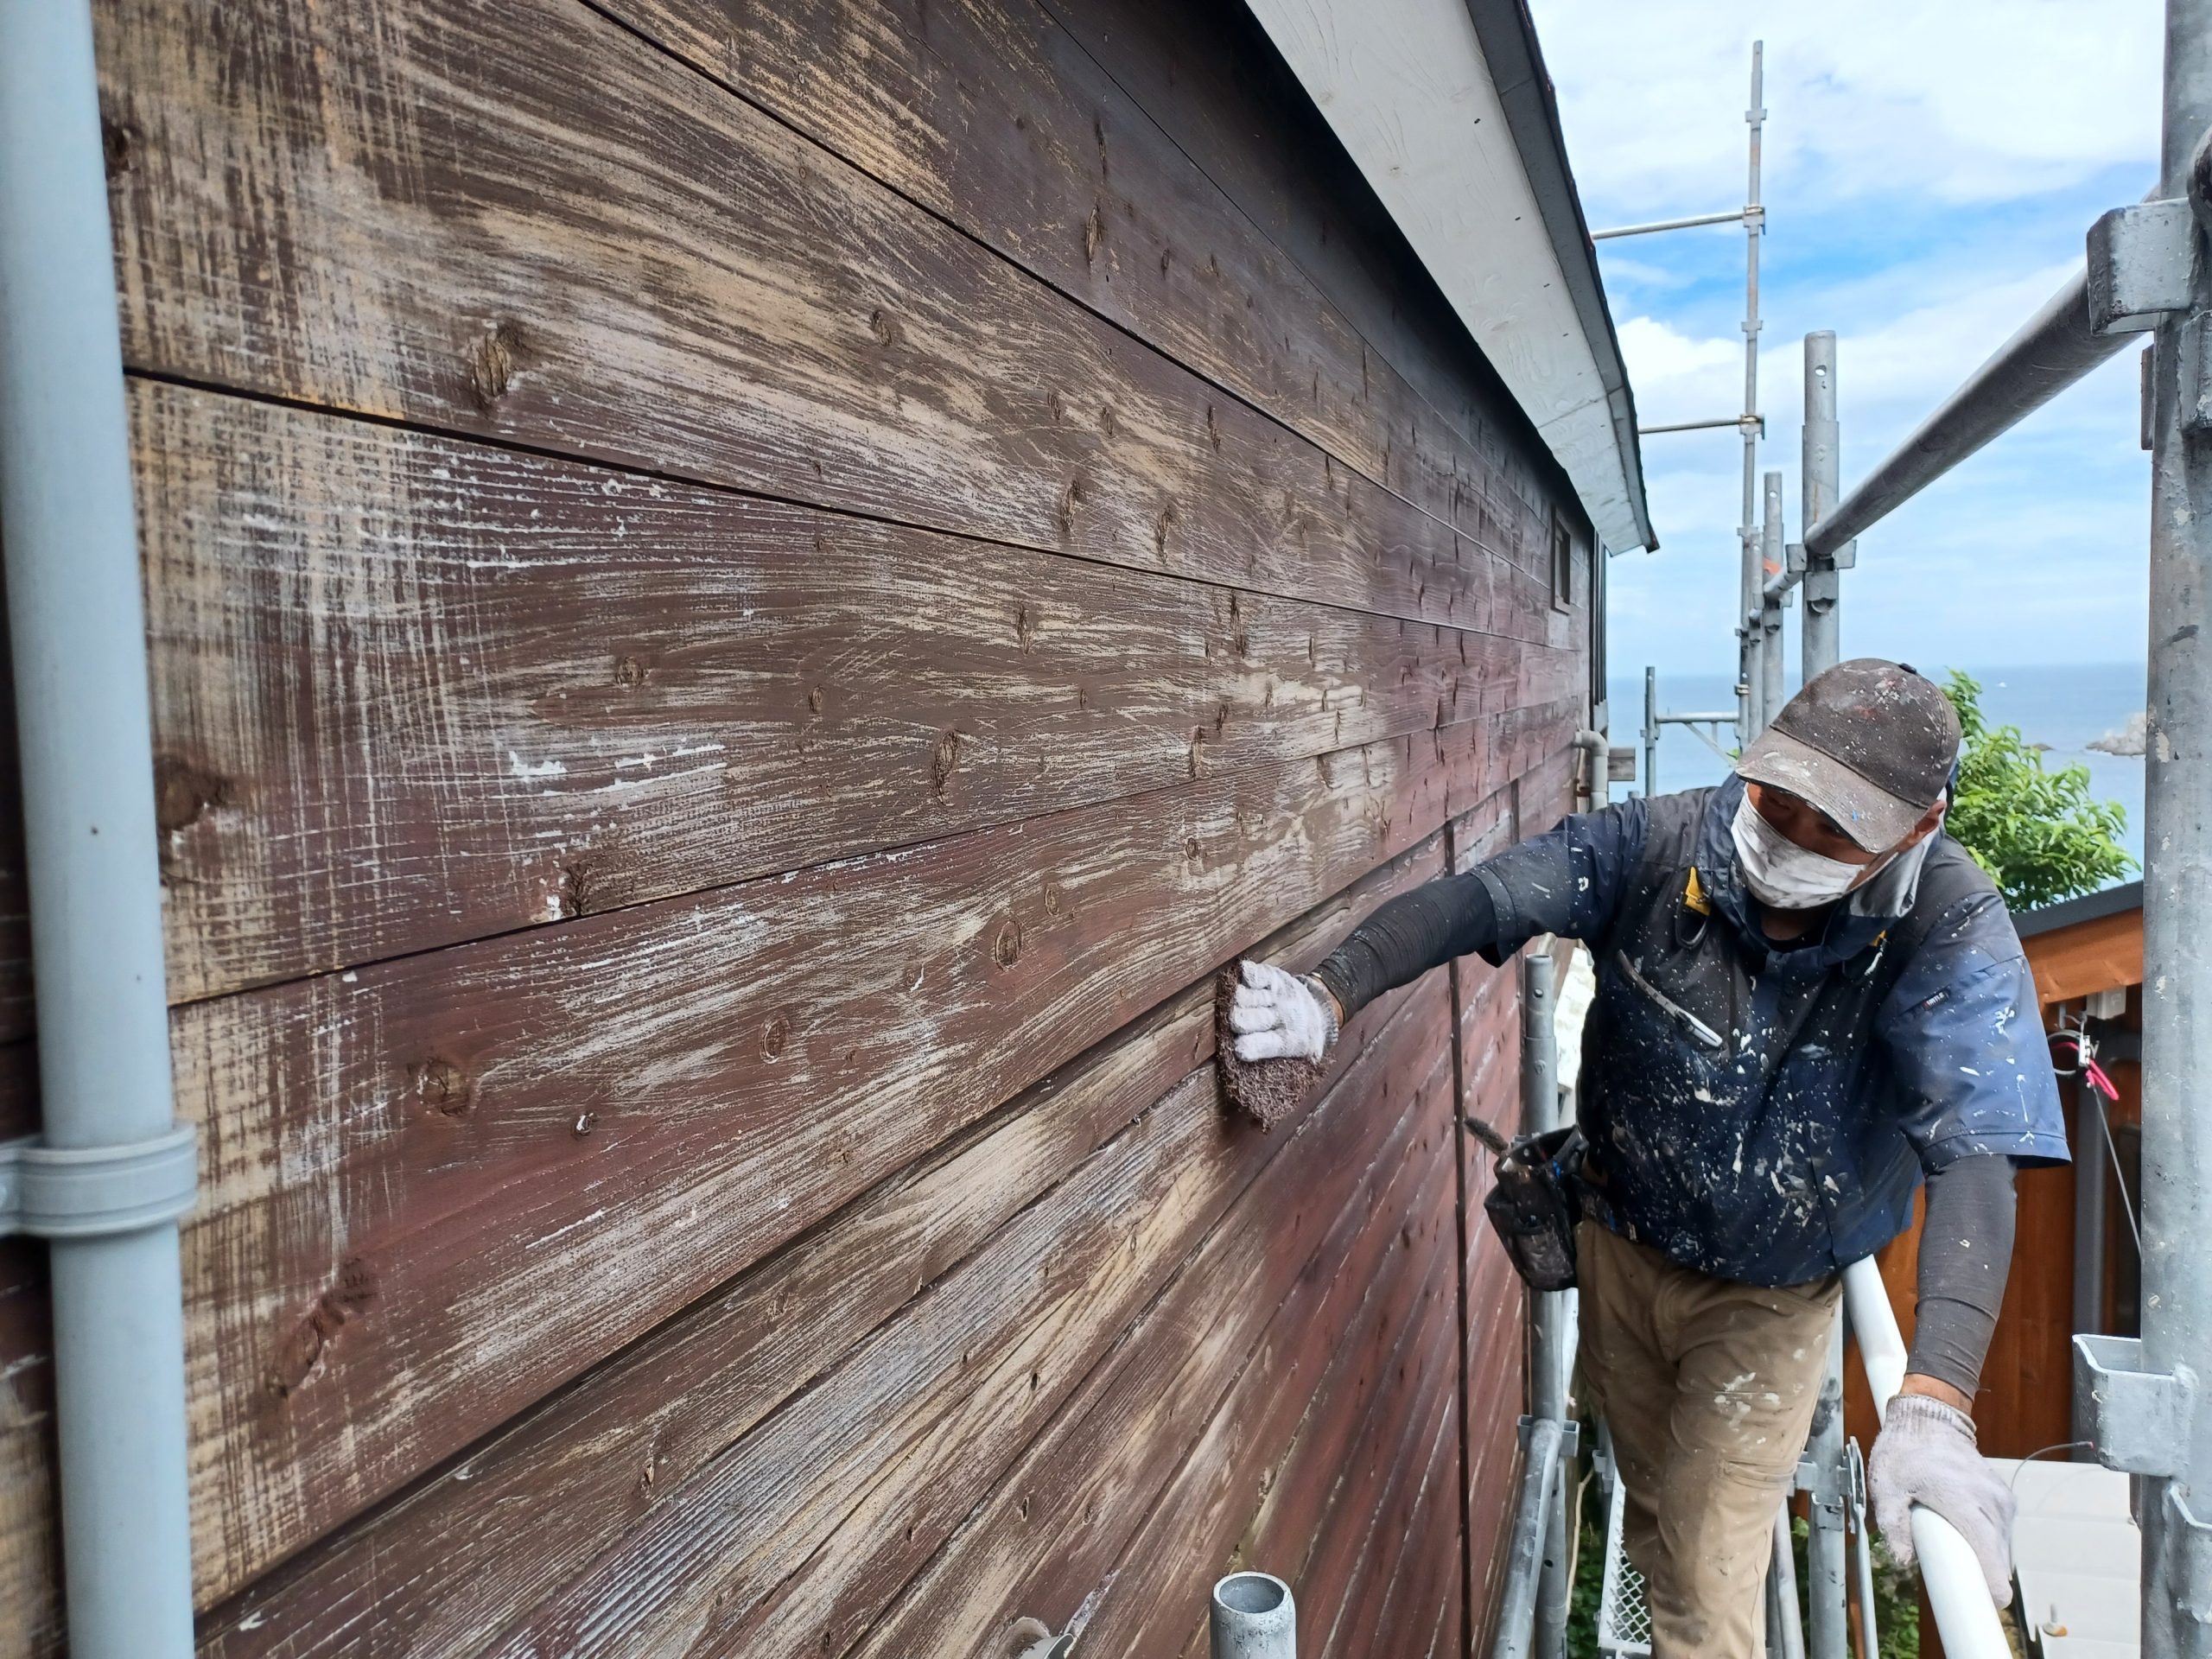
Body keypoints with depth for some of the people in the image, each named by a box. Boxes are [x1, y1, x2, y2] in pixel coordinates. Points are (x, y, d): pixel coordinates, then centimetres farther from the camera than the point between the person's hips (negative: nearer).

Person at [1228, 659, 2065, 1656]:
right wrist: (1328, 995, -51)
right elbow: (1475, 899, -32)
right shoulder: (1660, 844, -23)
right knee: (1654, 1524, 25)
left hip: (1765, 1301, -2)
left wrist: (1934, 1401, -49)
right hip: (1621, 1249, 3)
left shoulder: (1952, 934, -27)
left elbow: (1974, 1152, -37)